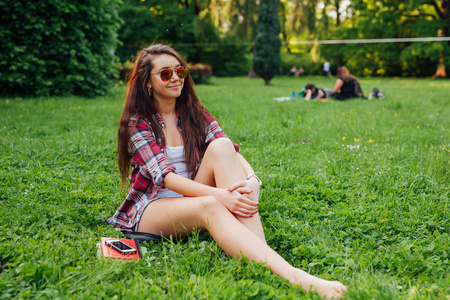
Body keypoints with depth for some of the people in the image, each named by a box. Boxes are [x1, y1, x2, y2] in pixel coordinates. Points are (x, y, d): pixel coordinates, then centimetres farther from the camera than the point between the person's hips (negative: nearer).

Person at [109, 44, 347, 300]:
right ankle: (291, 276, -57)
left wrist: (251, 180, -30)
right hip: (152, 209, -4)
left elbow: (233, 152, -6)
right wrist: (220, 195, -35)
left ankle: (260, 253, -41)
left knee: (220, 147, -25)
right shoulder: (138, 124, -5)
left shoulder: (196, 114, 10)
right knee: (209, 206, -38)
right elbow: (165, 176, -20)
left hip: (192, 199, 4)